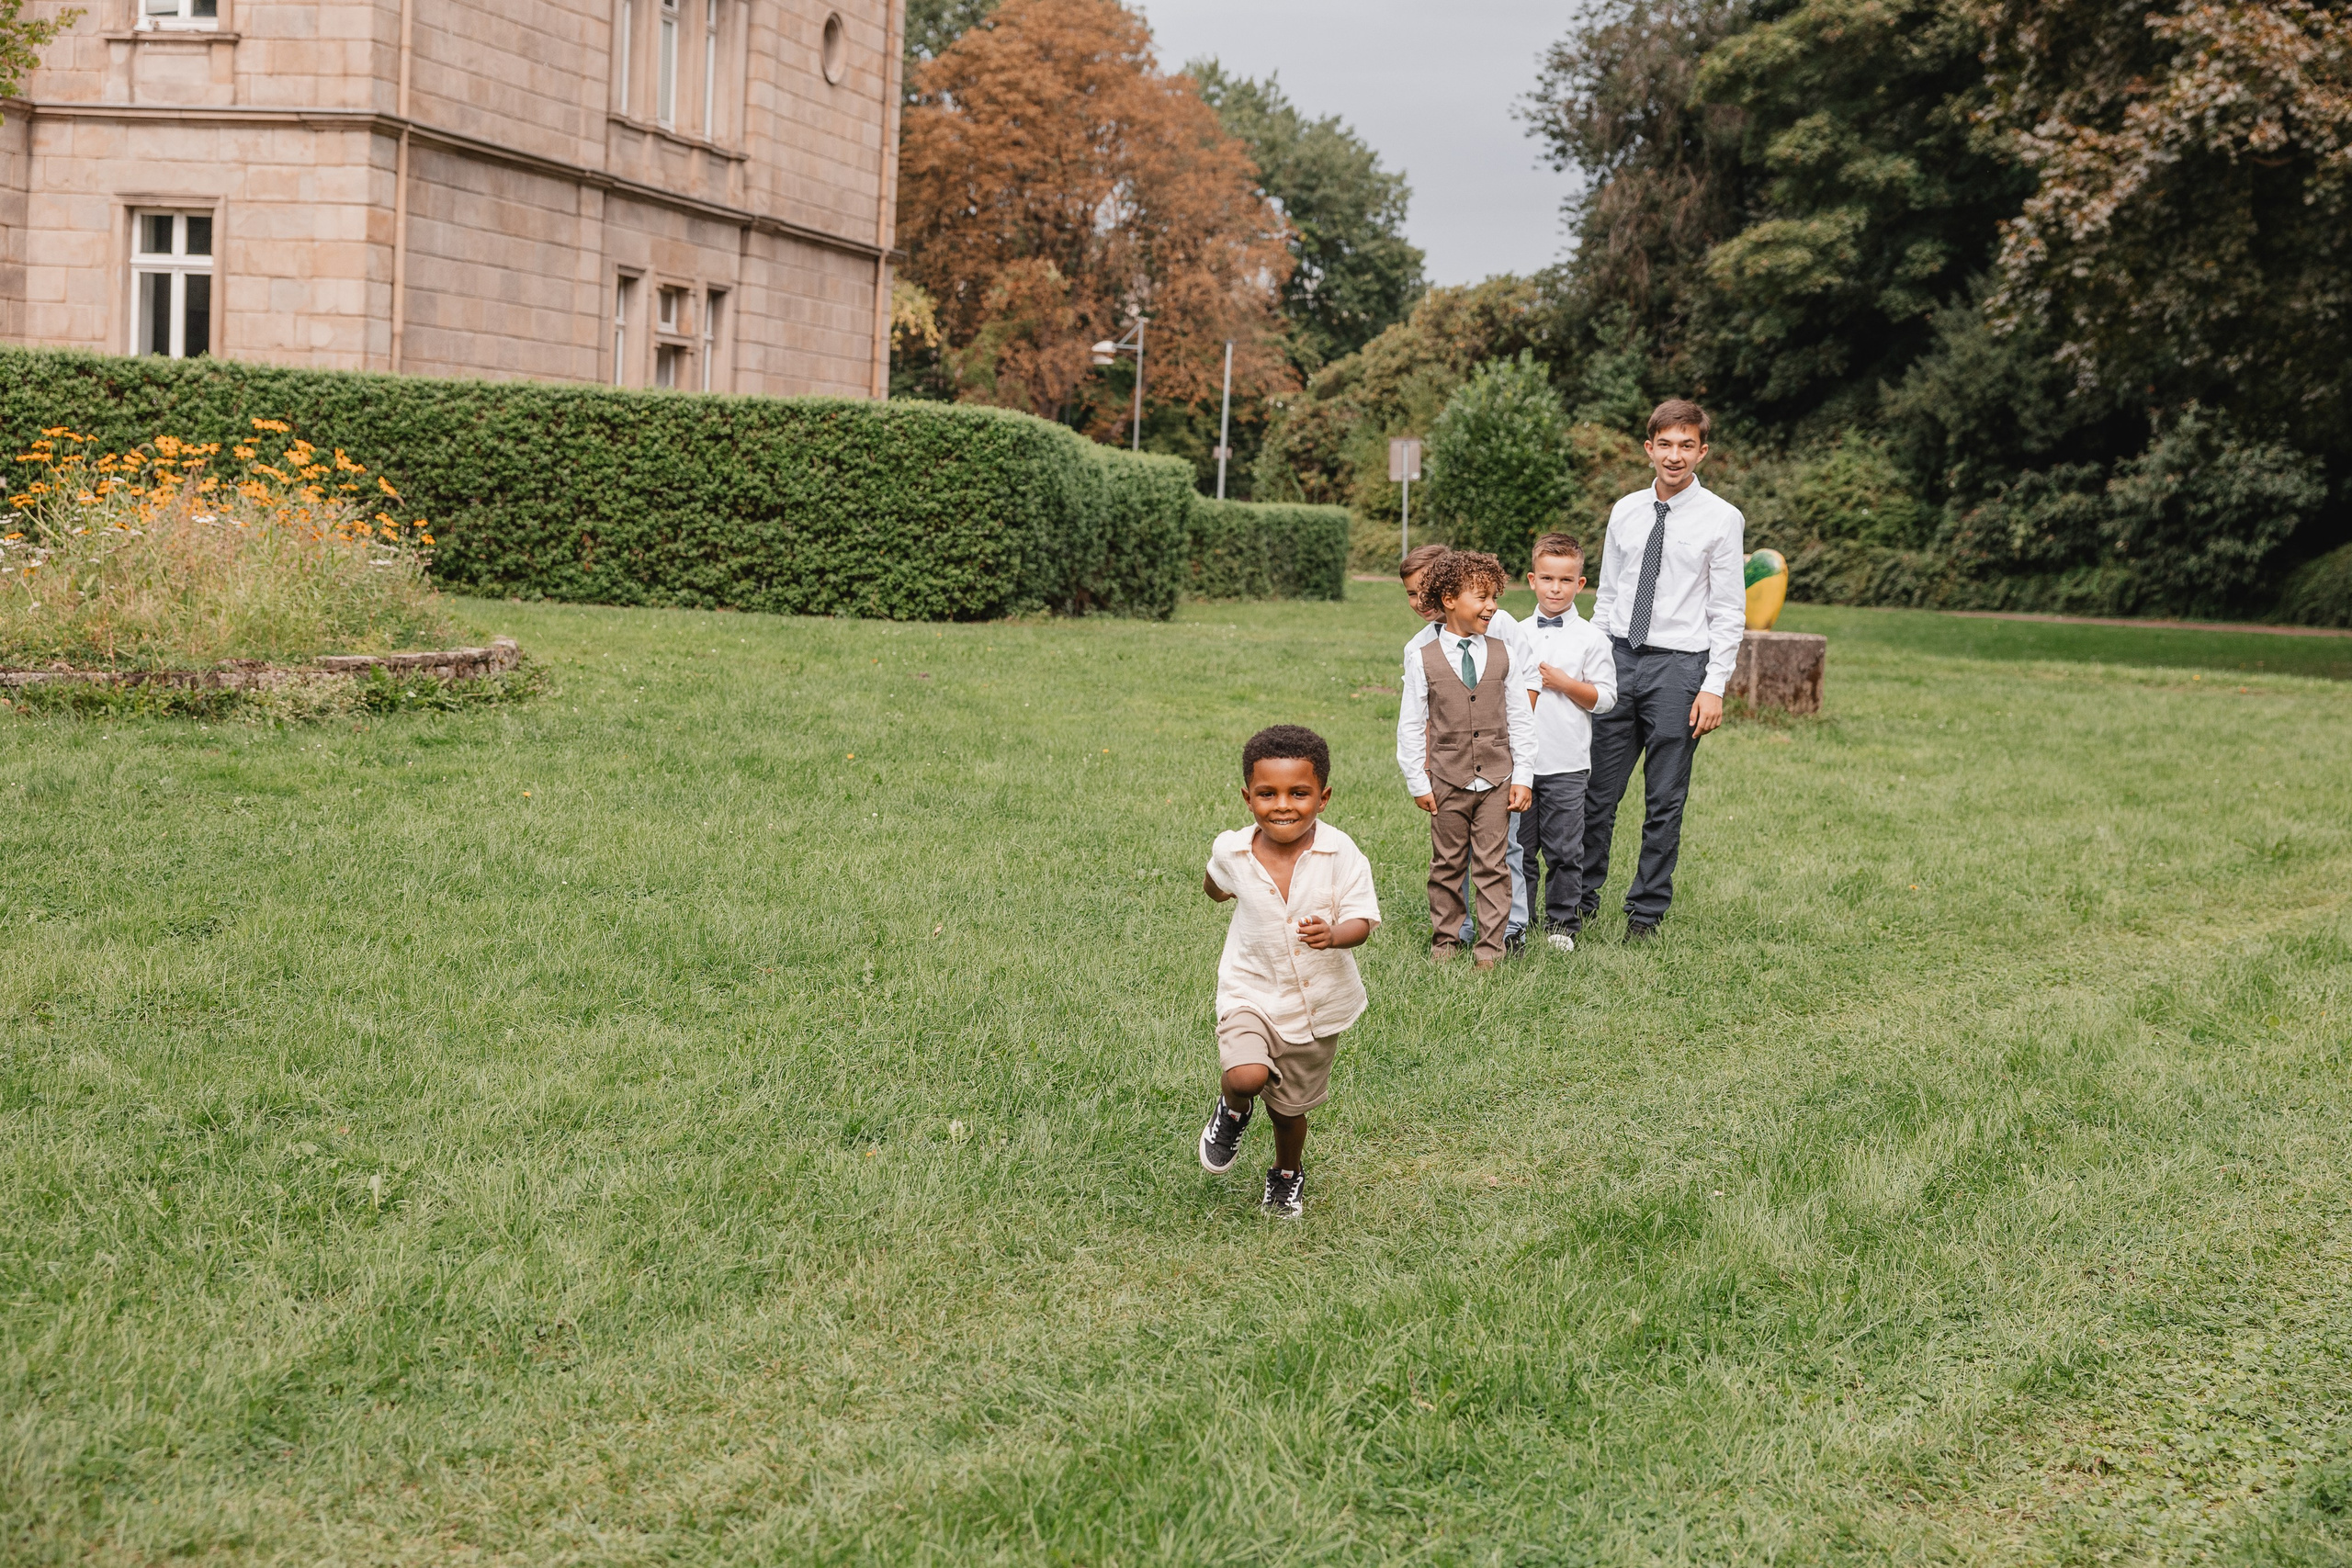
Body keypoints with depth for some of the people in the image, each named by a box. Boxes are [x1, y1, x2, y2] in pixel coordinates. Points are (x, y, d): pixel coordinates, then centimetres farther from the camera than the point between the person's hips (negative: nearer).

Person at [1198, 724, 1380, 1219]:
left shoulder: (1341, 854, -18)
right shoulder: (1232, 851, -11)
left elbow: (1361, 919, -21)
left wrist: (1333, 935, -36)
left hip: (1317, 1000, 0)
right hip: (1251, 991, 0)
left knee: (1290, 1105, 17)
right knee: (1246, 1076, -27)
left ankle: (1288, 1175, 48)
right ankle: (1231, 1111, 11)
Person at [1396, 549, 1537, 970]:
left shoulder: (1504, 654, 1)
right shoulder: (1423, 658, -5)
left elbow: (1521, 718, 4)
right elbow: (1411, 724, -1)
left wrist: (1522, 777, -1)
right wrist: (1418, 781, -3)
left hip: (1496, 778, 1)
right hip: (1448, 778, -1)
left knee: (1493, 865, 3)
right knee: (1447, 864, 10)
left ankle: (1490, 946, 9)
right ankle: (1445, 939, 23)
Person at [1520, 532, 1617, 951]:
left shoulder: (1590, 639, -1)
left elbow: (1605, 698, -3)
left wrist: (1563, 682, -12)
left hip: (1567, 763, -3)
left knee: (1564, 849, 3)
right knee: (1518, 846, 8)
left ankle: (1562, 923, 16)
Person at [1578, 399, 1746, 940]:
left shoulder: (1721, 519, -3)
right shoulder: (1625, 512, 9)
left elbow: (1729, 612, -4)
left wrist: (1714, 687, -10)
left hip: (1678, 664, -3)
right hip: (1618, 657, 3)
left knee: (1665, 802, 4)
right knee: (1596, 792, 4)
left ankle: (1647, 911, 14)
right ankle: (1582, 896, 18)